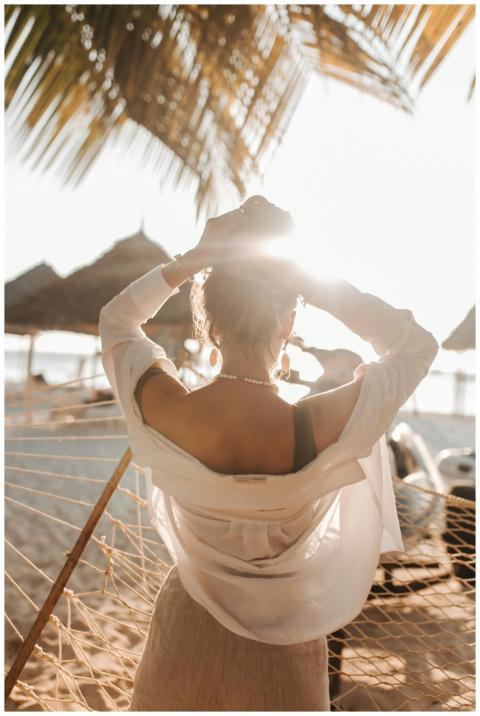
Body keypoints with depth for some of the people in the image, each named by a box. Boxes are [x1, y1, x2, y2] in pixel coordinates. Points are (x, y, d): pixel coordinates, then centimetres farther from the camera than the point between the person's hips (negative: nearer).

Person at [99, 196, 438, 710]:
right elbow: (417, 344, -12)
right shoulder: (321, 430, -31)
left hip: (187, 632, 2)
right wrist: (309, 283, -21)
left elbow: (115, 320, -2)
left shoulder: (162, 409, -25)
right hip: (280, 648, -1)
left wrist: (191, 260, -14)